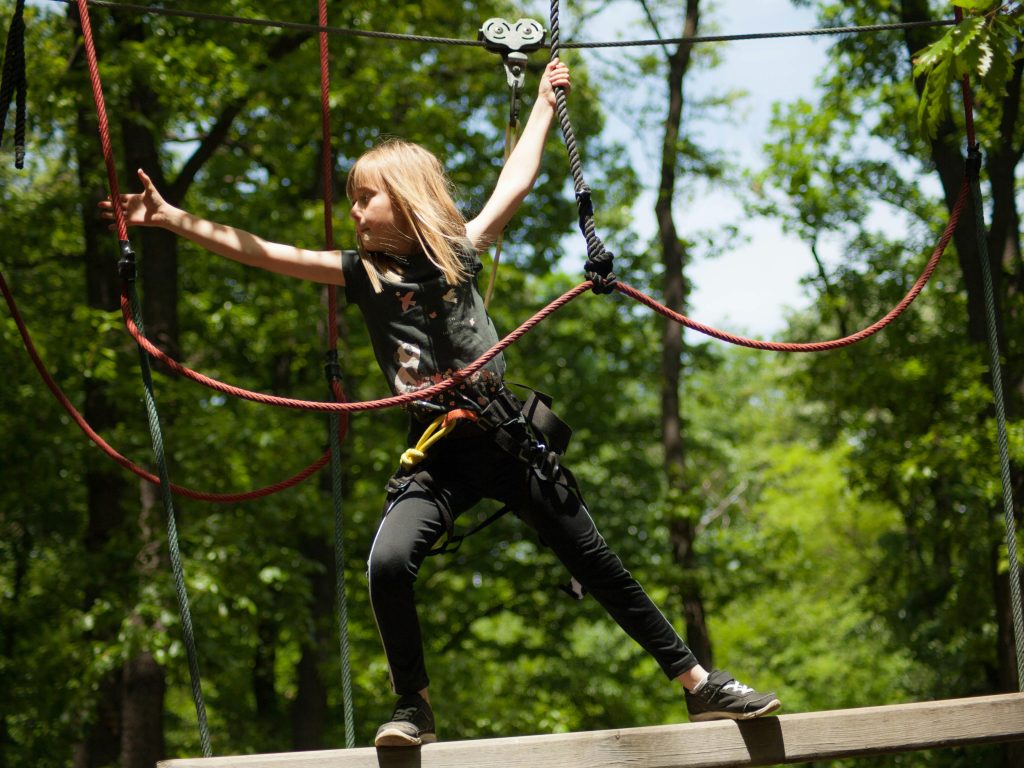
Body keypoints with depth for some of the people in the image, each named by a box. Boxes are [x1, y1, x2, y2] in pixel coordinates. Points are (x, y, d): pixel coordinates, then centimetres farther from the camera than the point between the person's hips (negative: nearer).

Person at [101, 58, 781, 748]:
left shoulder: (458, 252, 5)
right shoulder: (362, 272, 3)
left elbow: (516, 183, 17)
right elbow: (263, 253, -3)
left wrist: (545, 102, 25)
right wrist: (171, 218, -10)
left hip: (508, 440, 1)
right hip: (436, 456, 0)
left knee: (598, 565, 5)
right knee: (388, 562, -25)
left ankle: (698, 683, 15)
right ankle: (415, 709, -6)